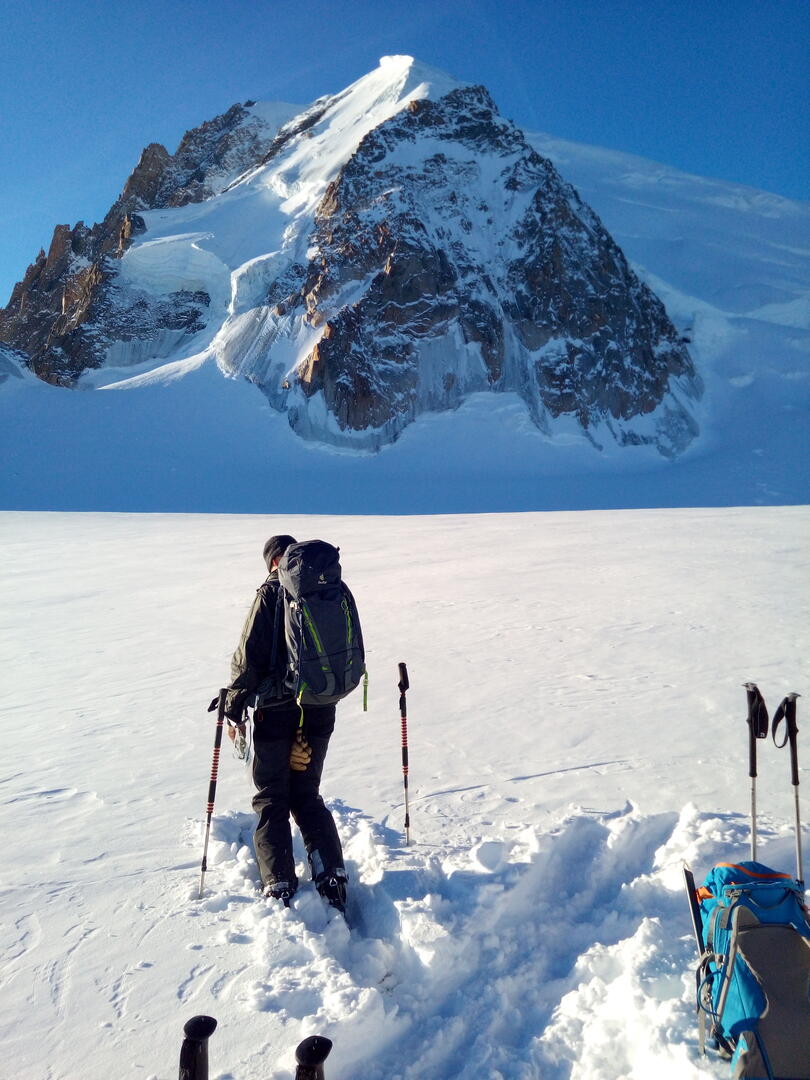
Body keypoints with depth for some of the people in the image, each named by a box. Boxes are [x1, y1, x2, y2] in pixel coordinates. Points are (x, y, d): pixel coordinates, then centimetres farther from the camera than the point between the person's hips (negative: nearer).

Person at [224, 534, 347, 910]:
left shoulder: (272, 593, -10)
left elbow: (249, 657, -12)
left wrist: (233, 709, -3)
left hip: (276, 712, -5)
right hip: (320, 712, 5)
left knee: (271, 801, 9)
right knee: (307, 796, 17)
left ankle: (279, 888, 5)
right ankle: (331, 878, 10)